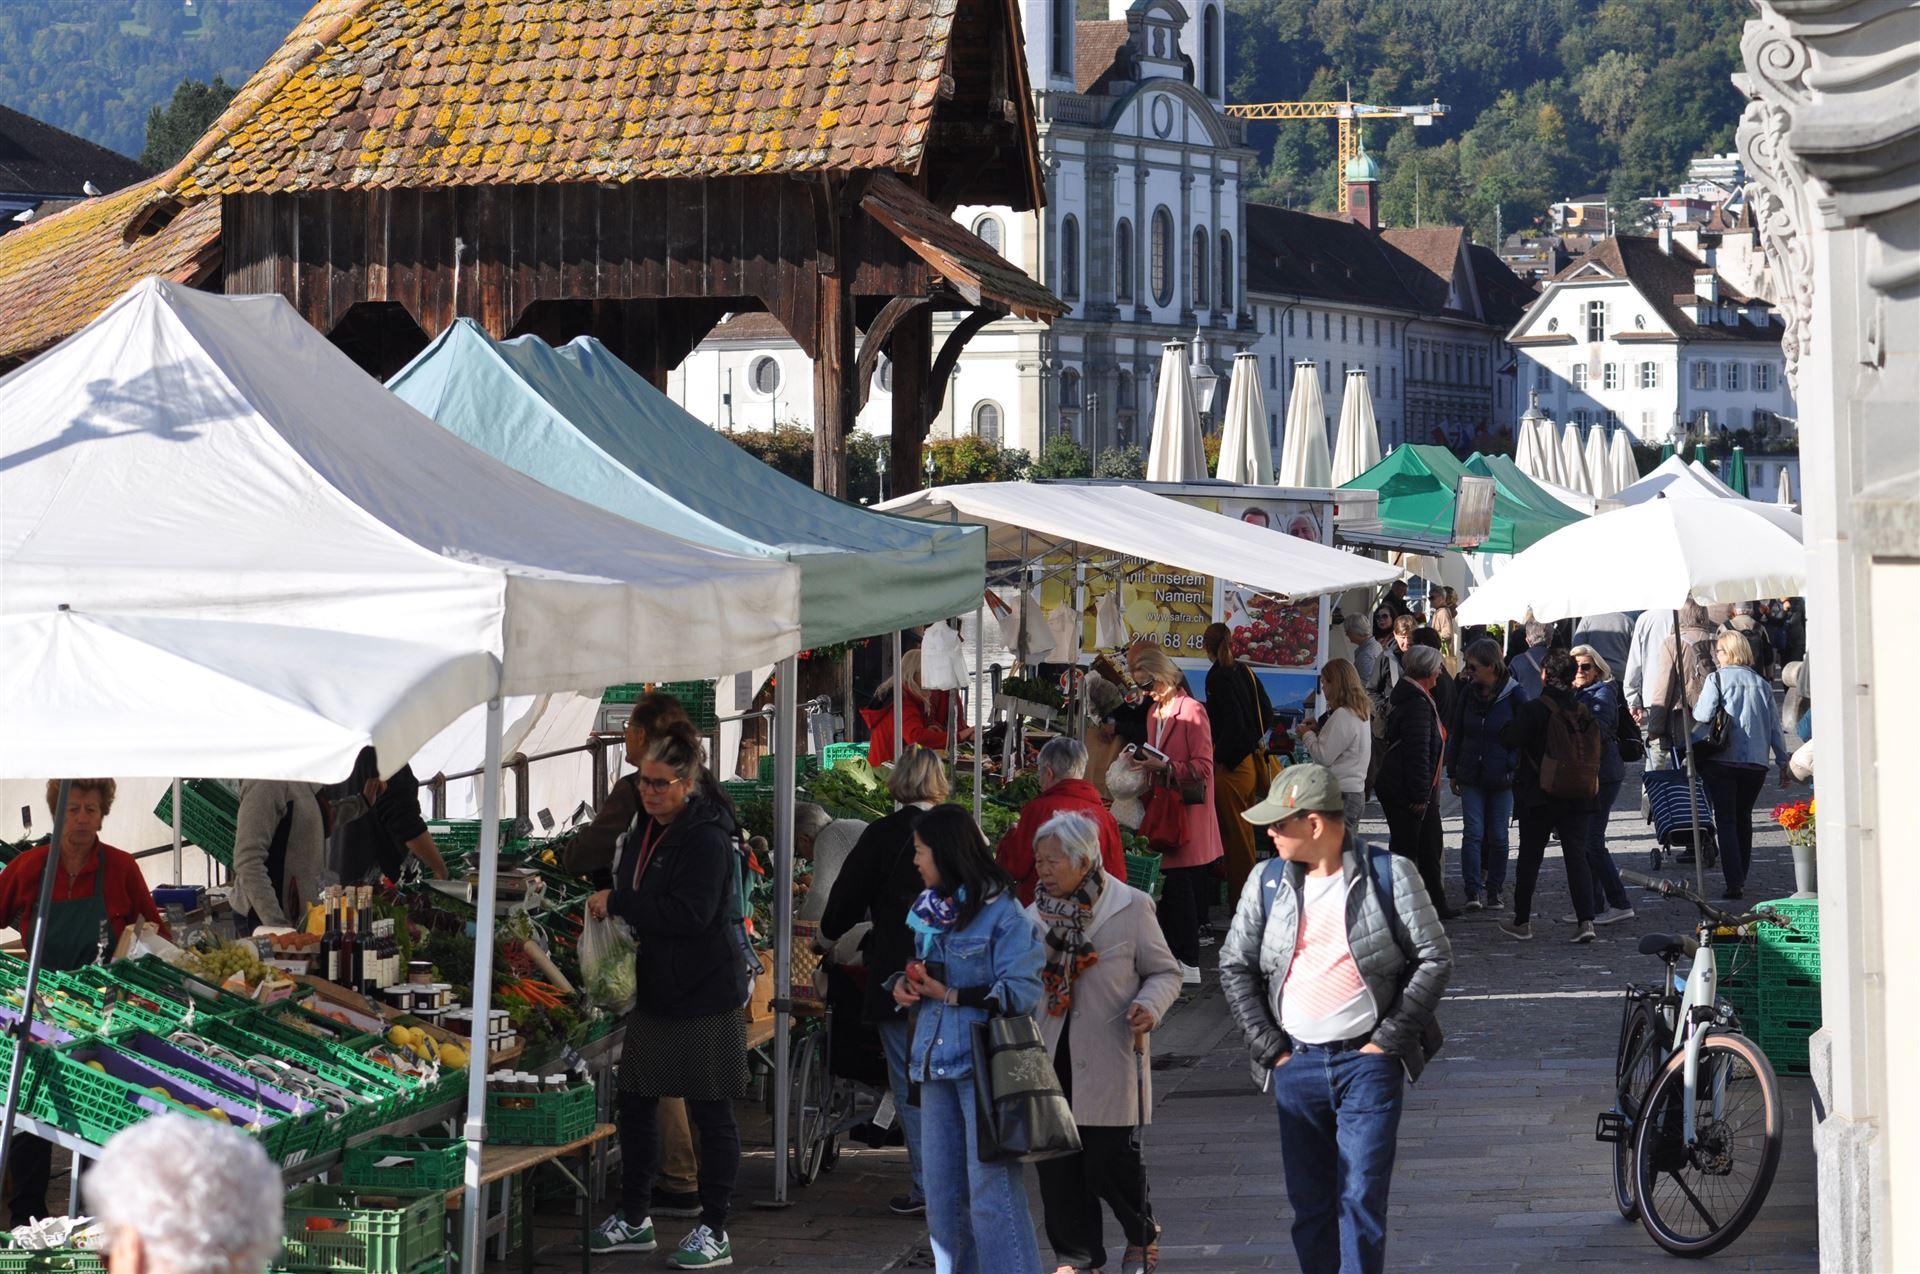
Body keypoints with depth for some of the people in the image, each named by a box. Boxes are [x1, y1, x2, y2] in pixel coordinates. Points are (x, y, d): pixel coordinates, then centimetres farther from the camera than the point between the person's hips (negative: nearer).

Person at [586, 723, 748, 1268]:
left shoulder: (706, 838, -17)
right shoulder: (644, 830, 11)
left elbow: (690, 914, -26)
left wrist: (616, 904, -20)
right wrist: (611, 907, 5)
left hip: (704, 996, -9)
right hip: (654, 991, 9)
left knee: (710, 1111, 0)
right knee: (635, 1104, 12)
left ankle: (714, 1232, 7)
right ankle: (634, 1220, 25)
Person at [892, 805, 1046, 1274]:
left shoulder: (1002, 914, -9)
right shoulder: (930, 911, 15)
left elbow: (1019, 992, -15)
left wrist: (948, 994, -15)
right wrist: (902, 985, 2)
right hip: (936, 1060, 8)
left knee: (991, 1192, -10)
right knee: (943, 1194, 11)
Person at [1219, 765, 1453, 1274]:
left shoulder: (1389, 875, -4)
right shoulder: (1267, 882, 6)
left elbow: (1435, 958, -2)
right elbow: (1234, 965, 12)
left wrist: (1389, 1039, -6)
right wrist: (1267, 1045, 3)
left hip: (1368, 1062, -4)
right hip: (1296, 1065, 4)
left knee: (1362, 1199, -7)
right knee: (1309, 1204, 7)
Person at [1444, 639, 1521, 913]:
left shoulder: (1513, 695, -8)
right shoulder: (1468, 692, 3)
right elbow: (1455, 733, 11)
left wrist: (1517, 772, -9)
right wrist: (1453, 772, 10)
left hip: (1502, 778, -2)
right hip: (1471, 776, 2)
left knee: (1498, 836, 6)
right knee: (1472, 833, -5)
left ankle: (1494, 890, 18)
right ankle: (1473, 892, -7)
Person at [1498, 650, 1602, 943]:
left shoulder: (1533, 709, -12)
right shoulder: (1584, 711, 3)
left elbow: (1510, 740, -16)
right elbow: (1597, 745, 7)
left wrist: (1507, 727, 5)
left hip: (1538, 795, -4)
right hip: (1577, 796, 4)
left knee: (1530, 858, 7)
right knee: (1576, 856, 2)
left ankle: (1521, 922, 13)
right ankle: (1585, 920, -10)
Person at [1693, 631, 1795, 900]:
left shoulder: (1717, 678, -4)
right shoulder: (1762, 683, 10)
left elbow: (1703, 714, -14)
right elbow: (1774, 726, 10)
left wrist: (1693, 710, 9)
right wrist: (1784, 762, 15)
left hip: (1722, 759, -4)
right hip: (1756, 762, 4)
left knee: (1726, 820, -1)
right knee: (1744, 819, 16)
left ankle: (1734, 882, -12)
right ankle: (1741, 879, 17)